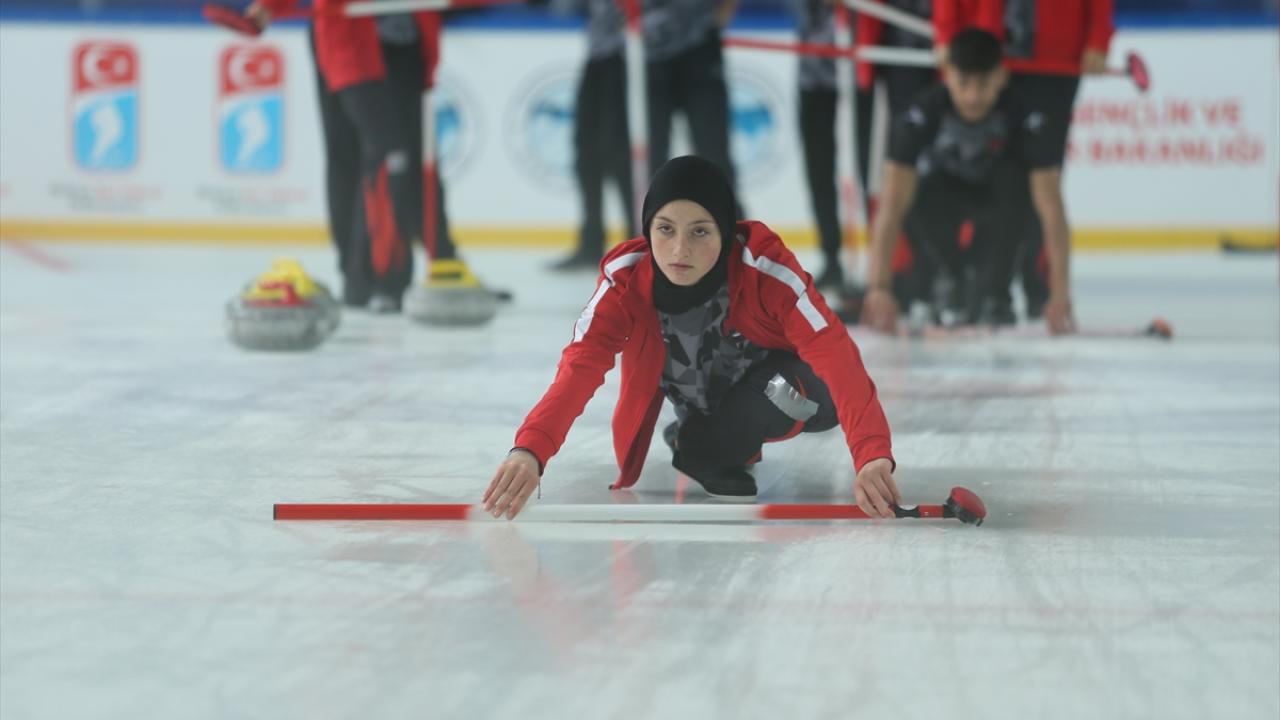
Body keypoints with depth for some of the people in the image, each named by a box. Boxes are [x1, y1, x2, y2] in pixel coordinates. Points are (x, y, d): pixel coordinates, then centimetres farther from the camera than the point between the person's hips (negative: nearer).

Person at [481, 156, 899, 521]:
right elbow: (579, 367, -36)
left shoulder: (765, 269, -35)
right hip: (704, 408, 6)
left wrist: (873, 455, -60)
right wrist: (530, 450, -56)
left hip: (791, 391, -6)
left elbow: (834, 354, -44)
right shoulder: (626, 282, -26)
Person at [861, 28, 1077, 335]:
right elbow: (892, 205, -37)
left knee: (1011, 175, -35)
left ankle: (993, 294, -19)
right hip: (945, 194, 1)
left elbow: (1051, 209, -35)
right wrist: (879, 287, -45)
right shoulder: (919, 118, -32)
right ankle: (962, 280, -3)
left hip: (1001, 198, 0)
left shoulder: (1029, 122, -32)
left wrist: (1060, 295, -42)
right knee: (914, 200, -34)